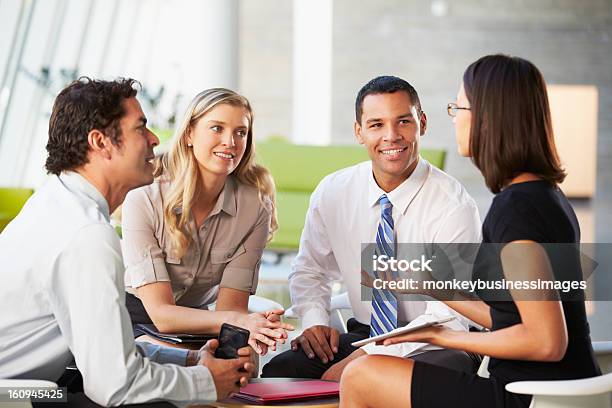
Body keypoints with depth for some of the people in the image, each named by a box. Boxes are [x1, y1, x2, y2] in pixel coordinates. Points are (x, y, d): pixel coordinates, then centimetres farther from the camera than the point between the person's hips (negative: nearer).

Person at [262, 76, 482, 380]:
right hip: (364, 334, 3)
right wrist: (314, 320, -6)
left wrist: (363, 359, -26)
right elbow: (310, 270, 15)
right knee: (279, 371, -24)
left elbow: (448, 322, -20)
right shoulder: (332, 192, -1)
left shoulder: (453, 206, -17)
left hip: (436, 347, -3)